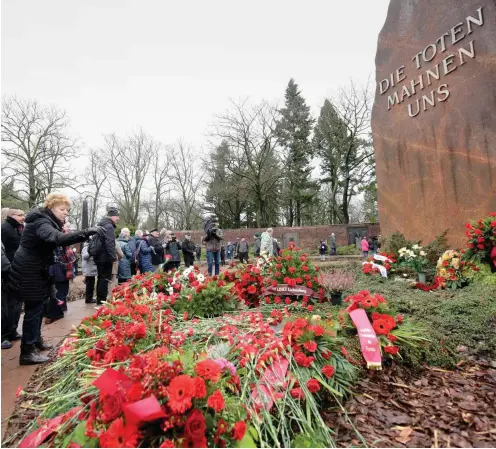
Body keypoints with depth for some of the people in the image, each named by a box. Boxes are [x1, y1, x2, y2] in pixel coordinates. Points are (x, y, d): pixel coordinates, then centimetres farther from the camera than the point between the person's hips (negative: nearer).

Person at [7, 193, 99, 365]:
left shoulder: (46, 221, 9)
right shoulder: (41, 222, -24)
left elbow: (56, 238, 18)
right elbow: (56, 238, -45)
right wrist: (85, 233, -55)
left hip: (36, 270, 10)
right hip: (29, 272, -10)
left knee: (38, 307, 19)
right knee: (33, 309, -4)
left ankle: (36, 341, 34)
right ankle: (27, 352, 6)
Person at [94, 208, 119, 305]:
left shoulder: (101, 225, 17)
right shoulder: (109, 226, -15)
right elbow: (110, 243, -24)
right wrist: (113, 257, -24)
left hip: (99, 256, 10)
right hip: (105, 257, -10)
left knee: (101, 278, 17)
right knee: (105, 279, -4)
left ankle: (99, 300, 25)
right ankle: (102, 301, 0)